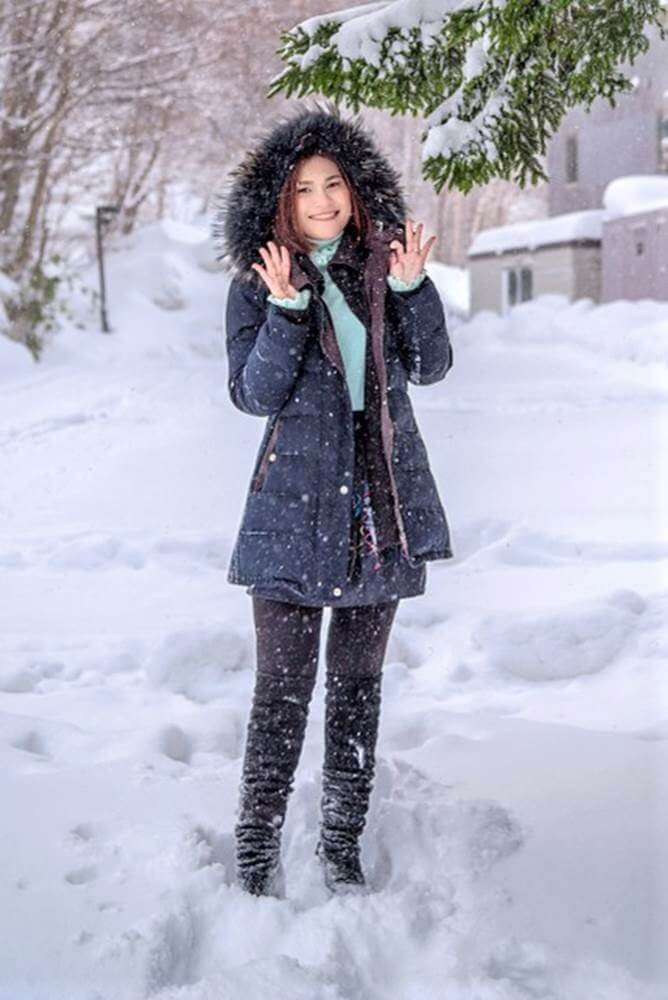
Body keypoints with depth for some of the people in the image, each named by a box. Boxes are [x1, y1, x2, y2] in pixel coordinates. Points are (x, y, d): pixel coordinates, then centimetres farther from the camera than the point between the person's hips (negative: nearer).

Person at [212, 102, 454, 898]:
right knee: (284, 685, -4)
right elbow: (254, 394, -11)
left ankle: (343, 848, 21)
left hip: (382, 500, 4)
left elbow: (432, 366, 2)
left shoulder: (380, 267, 6)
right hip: (296, 500, -3)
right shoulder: (257, 283, -2)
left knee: (359, 681, 10)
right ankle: (257, 857, 6)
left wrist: (412, 287, -12)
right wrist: (286, 308, -22)